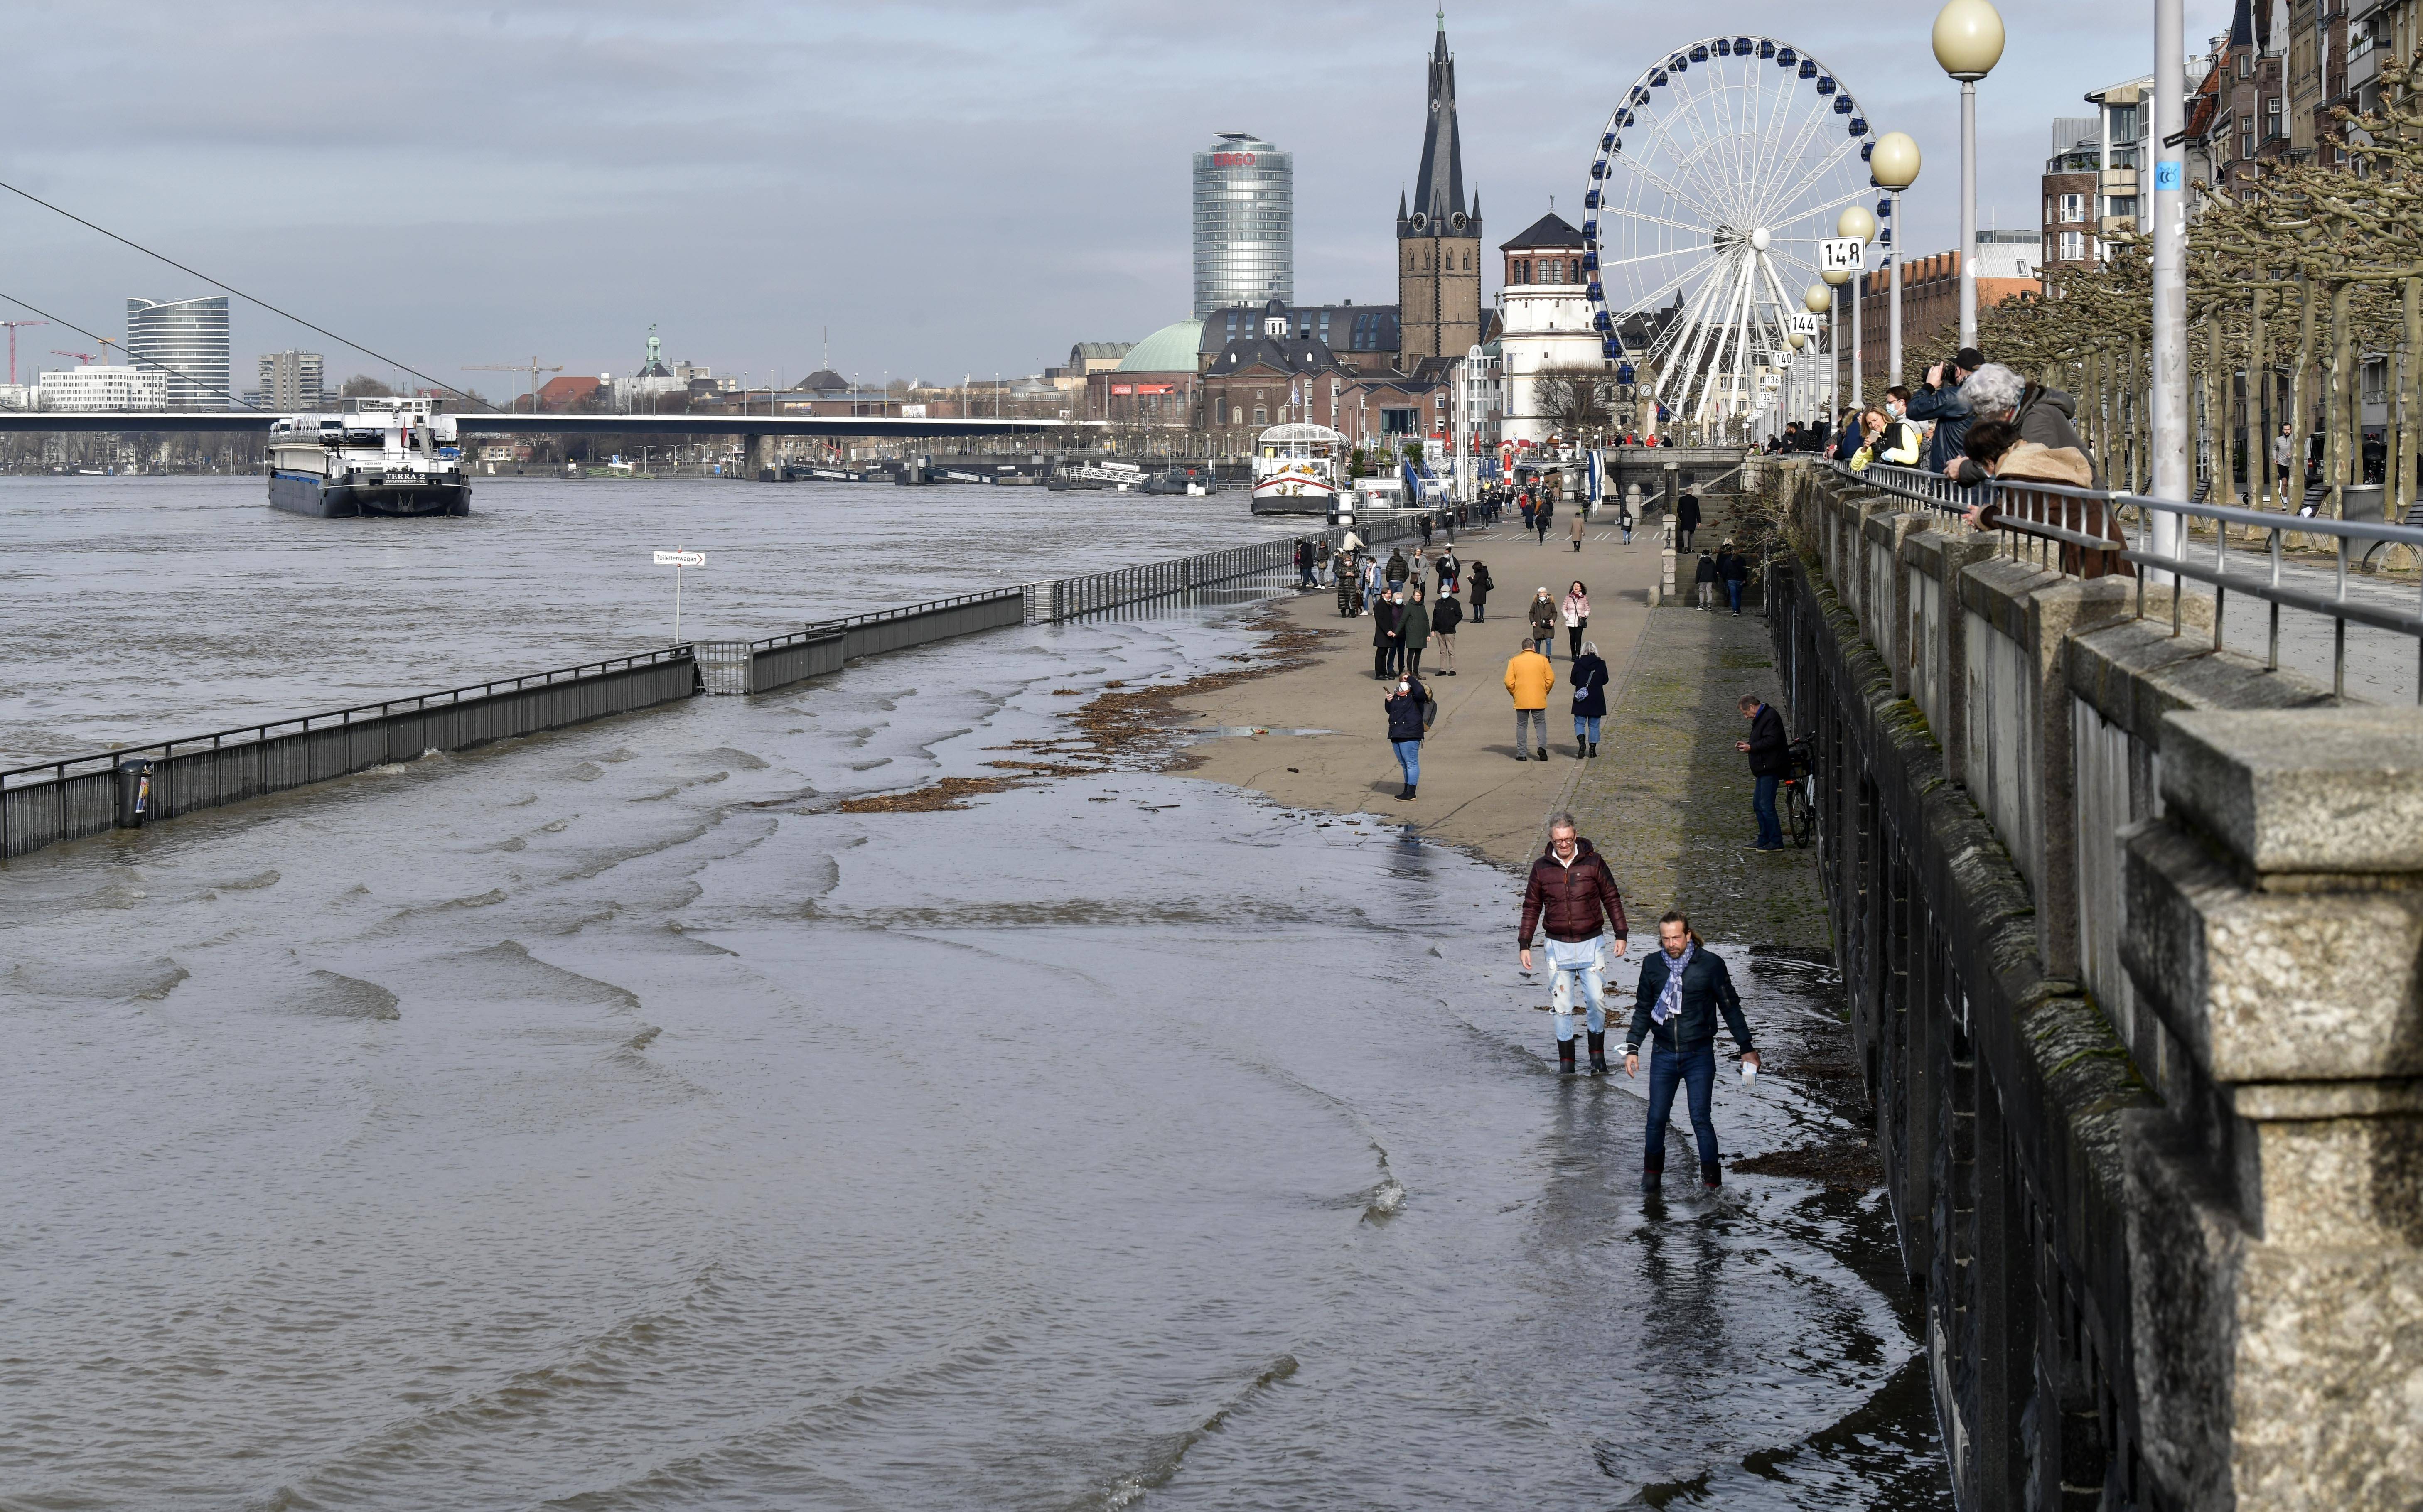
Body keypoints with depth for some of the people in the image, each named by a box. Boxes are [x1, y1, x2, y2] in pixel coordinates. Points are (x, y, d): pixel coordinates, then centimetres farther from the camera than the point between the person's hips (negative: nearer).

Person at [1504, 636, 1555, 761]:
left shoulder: (1515, 661, 0)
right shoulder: (1542, 660, 0)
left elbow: (1509, 682, -4)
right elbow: (1551, 679, -2)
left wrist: (1515, 694, 11)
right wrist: (1545, 692, 13)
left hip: (1521, 700, 0)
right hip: (1539, 700, 0)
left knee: (1521, 726, 9)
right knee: (1540, 724, 9)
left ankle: (1522, 754, 7)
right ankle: (1542, 746, -14)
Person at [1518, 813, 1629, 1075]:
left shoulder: (1593, 862, -2)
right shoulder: (1541, 868, 2)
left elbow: (1612, 899, 5)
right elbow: (1531, 908, 9)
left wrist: (1621, 935, 2)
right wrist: (1525, 945, 7)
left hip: (1591, 943, -1)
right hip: (1558, 946, 1)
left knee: (1596, 1002, -7)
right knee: (1562, 1008, 1)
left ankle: (1597, 1057, 9)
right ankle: (1566, 1063, 8)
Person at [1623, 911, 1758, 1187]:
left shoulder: (1710, 964, -7)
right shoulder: (1652, 964, 3)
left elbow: (1730, 1007, 2)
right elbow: (1643, 1010, 13)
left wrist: (1747, 1048, 3)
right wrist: (1632, 1048, 8)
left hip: (1699, 1054, -3)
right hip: (1663, 1055, 3)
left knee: (1701, 1118, -8)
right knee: (1657, 1117, 4)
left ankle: (1711, 1179, 2)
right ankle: (1652, 1171, 24)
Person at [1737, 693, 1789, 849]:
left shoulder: (1770, 717, -16)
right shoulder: (1761, 717, 17)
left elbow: (1771, 741, -24)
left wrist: (1751, 747, -18)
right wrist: (1747, 744, 12)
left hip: (1770, 768, -11)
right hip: (1764, 769, 11)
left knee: (1766, 805, -9)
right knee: (1758, 804, 14)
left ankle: (1776, 842, -5)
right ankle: (1764, 840, 21)